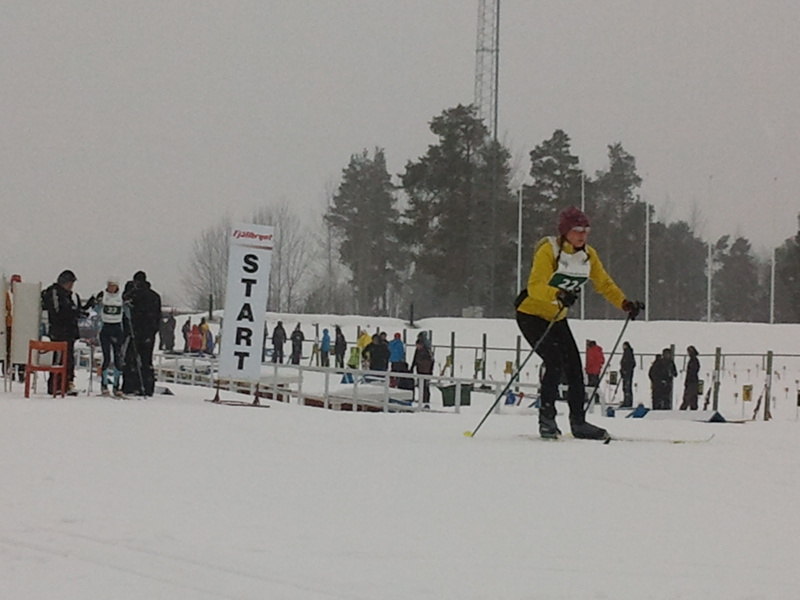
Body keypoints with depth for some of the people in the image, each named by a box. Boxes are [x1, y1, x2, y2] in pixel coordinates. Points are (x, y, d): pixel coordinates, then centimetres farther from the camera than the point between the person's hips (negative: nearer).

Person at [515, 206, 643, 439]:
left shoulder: (587, 255, -1)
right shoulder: (548, 251, -22)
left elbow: (604, 284, 9)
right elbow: (535, 286, -33)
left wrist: (625, 303, -8)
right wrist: (558, 294, -52)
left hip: (557, 318, 7)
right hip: (531, 313, -7)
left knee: (574, 366, -1)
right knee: (555, 361, -21)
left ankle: (578, 421, 8)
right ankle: (546, 418, -11)